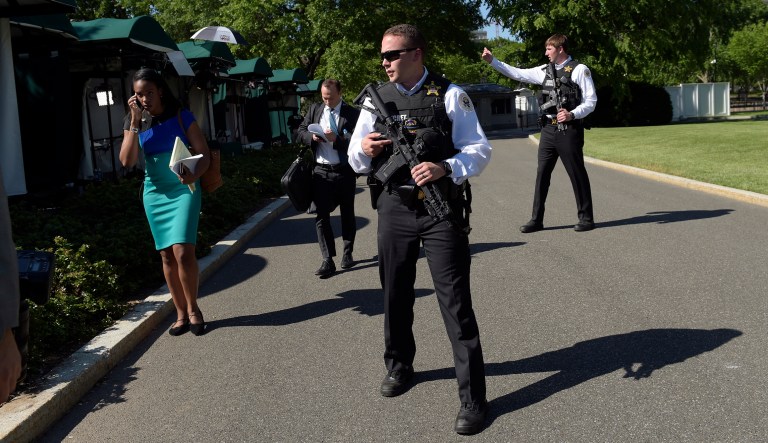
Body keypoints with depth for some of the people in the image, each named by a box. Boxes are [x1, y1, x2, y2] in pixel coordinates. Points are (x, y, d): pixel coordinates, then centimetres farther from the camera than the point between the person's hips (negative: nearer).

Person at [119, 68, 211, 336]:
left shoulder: (181, 116, -4)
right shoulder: (134, 122, 5)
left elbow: (204, 154, -4)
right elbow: (127, 161, -8)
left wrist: (194, 175, -24)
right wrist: (135, 121, -11)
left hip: (183, 191, -4)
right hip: (154, 194, 4)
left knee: (182, 251, -16)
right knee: (167, 255, 6)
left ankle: (193, 309, 4)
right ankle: (181, 314, 17)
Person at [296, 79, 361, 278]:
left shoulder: (353, 114, -5)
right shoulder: (315, 110, 8)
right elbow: (300, 132, 10)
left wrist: (336, 139, -25)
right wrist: (312, 136, -10)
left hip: (345, 172, -2)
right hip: (321, 171, 3)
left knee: (347, 214, 12)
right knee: (321, 215, -3)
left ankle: (347, 253, 29)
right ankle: (328, 260, -1)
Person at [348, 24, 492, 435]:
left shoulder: (450, 94, -4)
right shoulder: (376, 98, 7)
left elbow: (480, 150, -6)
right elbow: (356, 162, 10)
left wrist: (444, 168, -24)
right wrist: (363, 149, -14)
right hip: (394, 209, 4)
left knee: (455, 303, -3)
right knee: (396, 295, 16)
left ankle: (472, 398, 5)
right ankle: (398, 366, 38)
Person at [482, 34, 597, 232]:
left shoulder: (579, 70, -4)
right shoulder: (545, 70, 13)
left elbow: (590, 101, -5)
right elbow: (518, 73, 18)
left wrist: (572, 114, -21)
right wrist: (492, 61, 14)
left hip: (569, 130, -6)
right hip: (548, 129, 6)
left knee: (577, 173, 2)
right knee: (542, 173, 7)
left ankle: (586, 218, 14)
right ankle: (536, 219, 13)